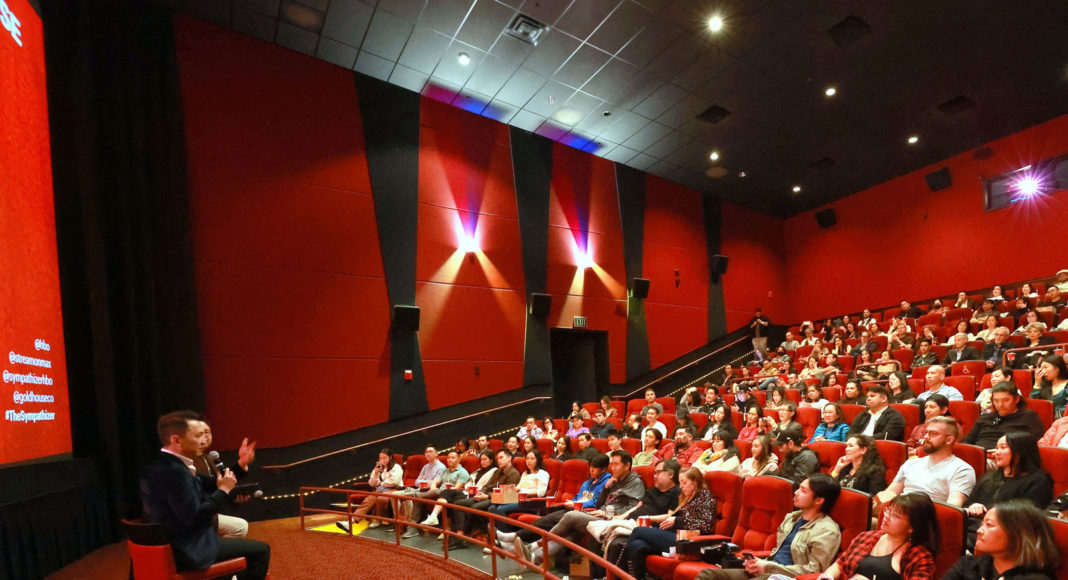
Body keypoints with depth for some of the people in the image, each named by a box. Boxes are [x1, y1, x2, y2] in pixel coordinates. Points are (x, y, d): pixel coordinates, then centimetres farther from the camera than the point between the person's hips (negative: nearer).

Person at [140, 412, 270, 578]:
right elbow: (194, 517, -29)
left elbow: (210, 485, 9)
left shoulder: (164, 464, 5)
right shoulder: (174, 472, -26)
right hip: (187, 551, -10)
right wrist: (223, 490, -17)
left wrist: (241, 464, 4)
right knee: (261, 550, -6)